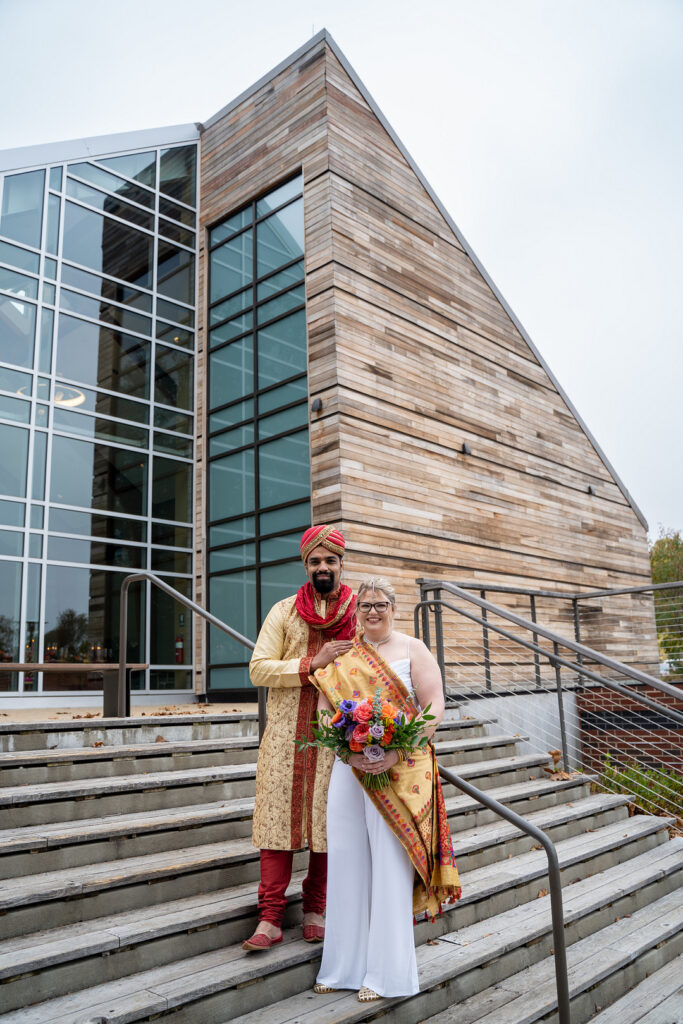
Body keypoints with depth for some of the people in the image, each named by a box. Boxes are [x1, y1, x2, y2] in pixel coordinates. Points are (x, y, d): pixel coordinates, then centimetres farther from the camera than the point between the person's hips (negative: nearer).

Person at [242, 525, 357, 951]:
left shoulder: (360, 614, 7)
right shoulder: (284, 612, 5)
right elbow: (258, 668, -4)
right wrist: (313, 663, -13)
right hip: (286, 732, 0)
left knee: (328, 819, 6)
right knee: (280, 817, -1)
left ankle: (316, 911, 22)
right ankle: (270, 919, 8)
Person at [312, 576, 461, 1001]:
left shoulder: (413, 650, -1)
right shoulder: (342, 656, 10)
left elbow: (434, 709, -7)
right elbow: (324, 708, 6)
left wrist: (397, 753, -19)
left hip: (400, 771, -4)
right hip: (348, 769, 4)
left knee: (390, 864, 1)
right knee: (347, 861, 9)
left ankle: (385, 971, 16)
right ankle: (345, 964, 26)